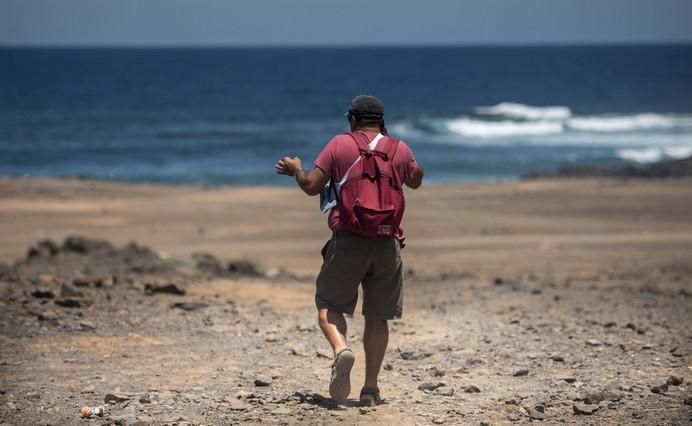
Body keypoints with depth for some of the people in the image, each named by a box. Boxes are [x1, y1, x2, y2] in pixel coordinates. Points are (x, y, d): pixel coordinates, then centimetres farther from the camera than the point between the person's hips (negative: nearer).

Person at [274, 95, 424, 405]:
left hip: (347, 240, -2)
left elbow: (311, 186, -2)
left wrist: (296, 169, 20)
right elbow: (415, 181, 29)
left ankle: (341, 350, -22)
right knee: (377, 317, 9)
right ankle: (370, 388, 6)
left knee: (329, 305, 8)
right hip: (388, 243, 2)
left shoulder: (340, 144, 1)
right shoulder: (400, 148, 9)